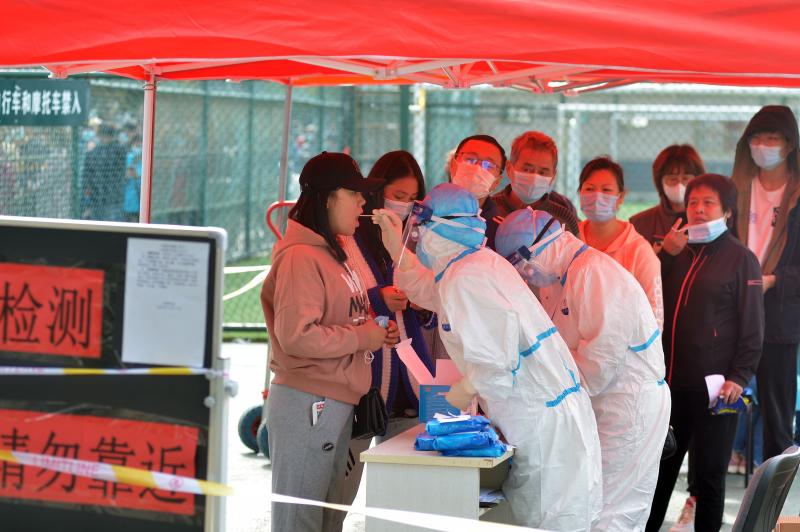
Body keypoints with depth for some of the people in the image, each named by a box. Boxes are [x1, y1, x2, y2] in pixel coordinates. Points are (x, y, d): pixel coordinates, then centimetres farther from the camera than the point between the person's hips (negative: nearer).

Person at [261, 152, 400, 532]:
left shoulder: (332, 252, 14)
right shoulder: (301, 257, -16)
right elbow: (297, 336, -25)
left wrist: (376, 331, 6)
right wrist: (363, 337, -16)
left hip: (336, 402, 10)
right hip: (307, 404, -10)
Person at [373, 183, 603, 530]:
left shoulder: (465, 277, -17)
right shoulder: (481, 261, 14)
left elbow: (496, 356, -25)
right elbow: (426, 290, 35)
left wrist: (466, 390, -8)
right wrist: (396, 247, 26)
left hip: (543, 421, -10)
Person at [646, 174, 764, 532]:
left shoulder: (740, 259, -1)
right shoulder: (679, 252, 15)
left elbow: (752, 325, -5)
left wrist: (739, 376, -14)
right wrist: (667, 256, 0)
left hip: (714, 387, -5)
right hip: (671, 381, 5)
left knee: (709, 472, 3)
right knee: (660, 466, 8)